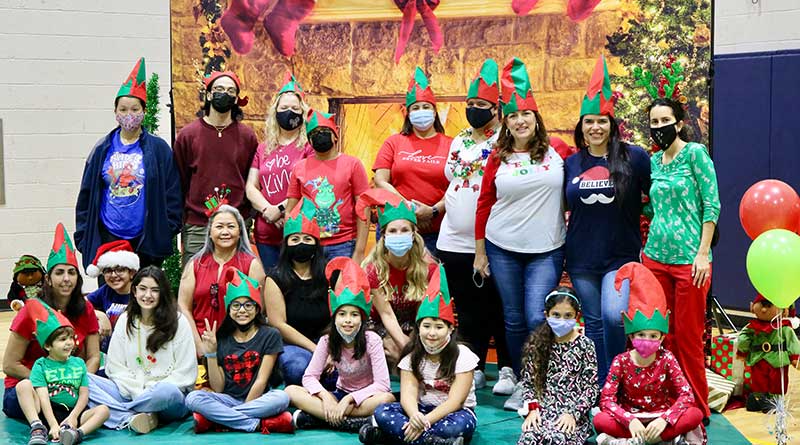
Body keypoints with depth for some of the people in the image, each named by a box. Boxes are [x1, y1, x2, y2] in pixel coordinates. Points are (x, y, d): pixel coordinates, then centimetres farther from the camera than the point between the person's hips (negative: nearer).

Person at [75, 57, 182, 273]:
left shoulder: (159, 149, 1)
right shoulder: (103, 149, 8)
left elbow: (172, 195, 1)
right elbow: (86, 195, 11)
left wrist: (167, 233, -5)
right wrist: (83, 236, 6)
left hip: (146, 240, -2)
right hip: (107, 238, 2)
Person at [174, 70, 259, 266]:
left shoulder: (247, 136, 6)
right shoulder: (188, 134, 4)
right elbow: (179, 182, 7)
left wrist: (245, 220, 5)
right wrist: (181, 225, 5)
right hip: (197, 228, -1)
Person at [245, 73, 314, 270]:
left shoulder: (309, 146, 0)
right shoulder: (263, 149, 16)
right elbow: (250, 187, 10)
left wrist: (281, 209, -13)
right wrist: (267, 210, -8)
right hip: (266, 234, 5)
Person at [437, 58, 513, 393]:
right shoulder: (458, 142, 16)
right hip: (455, 240, 6)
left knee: (498, 307, 2)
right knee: (468, 308, 11)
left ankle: (508, 370, 13)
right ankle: (475, 369, 21)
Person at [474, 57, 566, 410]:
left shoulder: (558, 154, 0)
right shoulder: (498, 158, 4)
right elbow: (484, 204, 8)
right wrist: (479, 252, 7)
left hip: (546, 251, -2)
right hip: (503, 249, 2)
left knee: (538, 318, -11)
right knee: (514, 320, 8)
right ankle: (521, 383, 22)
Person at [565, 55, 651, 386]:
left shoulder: (634, 158, -4)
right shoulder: (570, 163, 5)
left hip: (621, 256, -3)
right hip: (582, 259, 4)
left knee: (613, 315, -22)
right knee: (593, 324, 10)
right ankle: (600, 388, 23)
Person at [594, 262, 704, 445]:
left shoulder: (666, 359, -7)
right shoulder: (621, 361, -9)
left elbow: (687, 395, -13)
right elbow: (606, 399, -16)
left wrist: (665, 419, -29)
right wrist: (629, 420, -32)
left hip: (660, 418, 1)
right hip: (631, 419, -1)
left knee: (695, 414, -26)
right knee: (600, 420, -30)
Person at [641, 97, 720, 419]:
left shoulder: (695, 153, -6)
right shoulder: (654, 161, 12)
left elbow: (711, 204, -10)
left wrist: (703, 253, -14)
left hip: (689, 259, -5)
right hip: (655, 257, 6)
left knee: (688, 338, 0)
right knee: (664, 334, 9)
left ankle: (697, 410, 13)